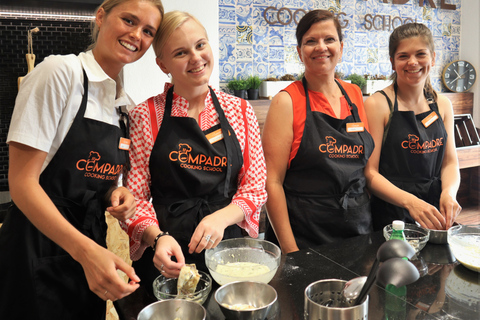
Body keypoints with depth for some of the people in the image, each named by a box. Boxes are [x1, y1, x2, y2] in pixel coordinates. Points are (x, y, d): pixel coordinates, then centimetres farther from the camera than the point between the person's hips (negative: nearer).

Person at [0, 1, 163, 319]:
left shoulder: (126, 105, 8)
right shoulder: (61, 72, -13)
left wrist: (116, 195, -4)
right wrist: (84, 249, -26)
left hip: (91, 248, 7)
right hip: (39, 254, -6)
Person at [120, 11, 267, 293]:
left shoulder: (241, 111, 0)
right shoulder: (145, 116, -4)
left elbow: (255, 189, 1)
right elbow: (134, 197, -4)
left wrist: (221, 217, -17)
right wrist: (158, 237, -22)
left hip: (226, 246, 2)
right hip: (165, 259, -1)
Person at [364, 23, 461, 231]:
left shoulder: (443, 105, 7)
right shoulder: (378, 104, -11)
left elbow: (450, 162, 9)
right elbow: (370, 173, -14)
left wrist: (449, 192, -11)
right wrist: (409, 201, -26)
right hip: (390, 216, -5)